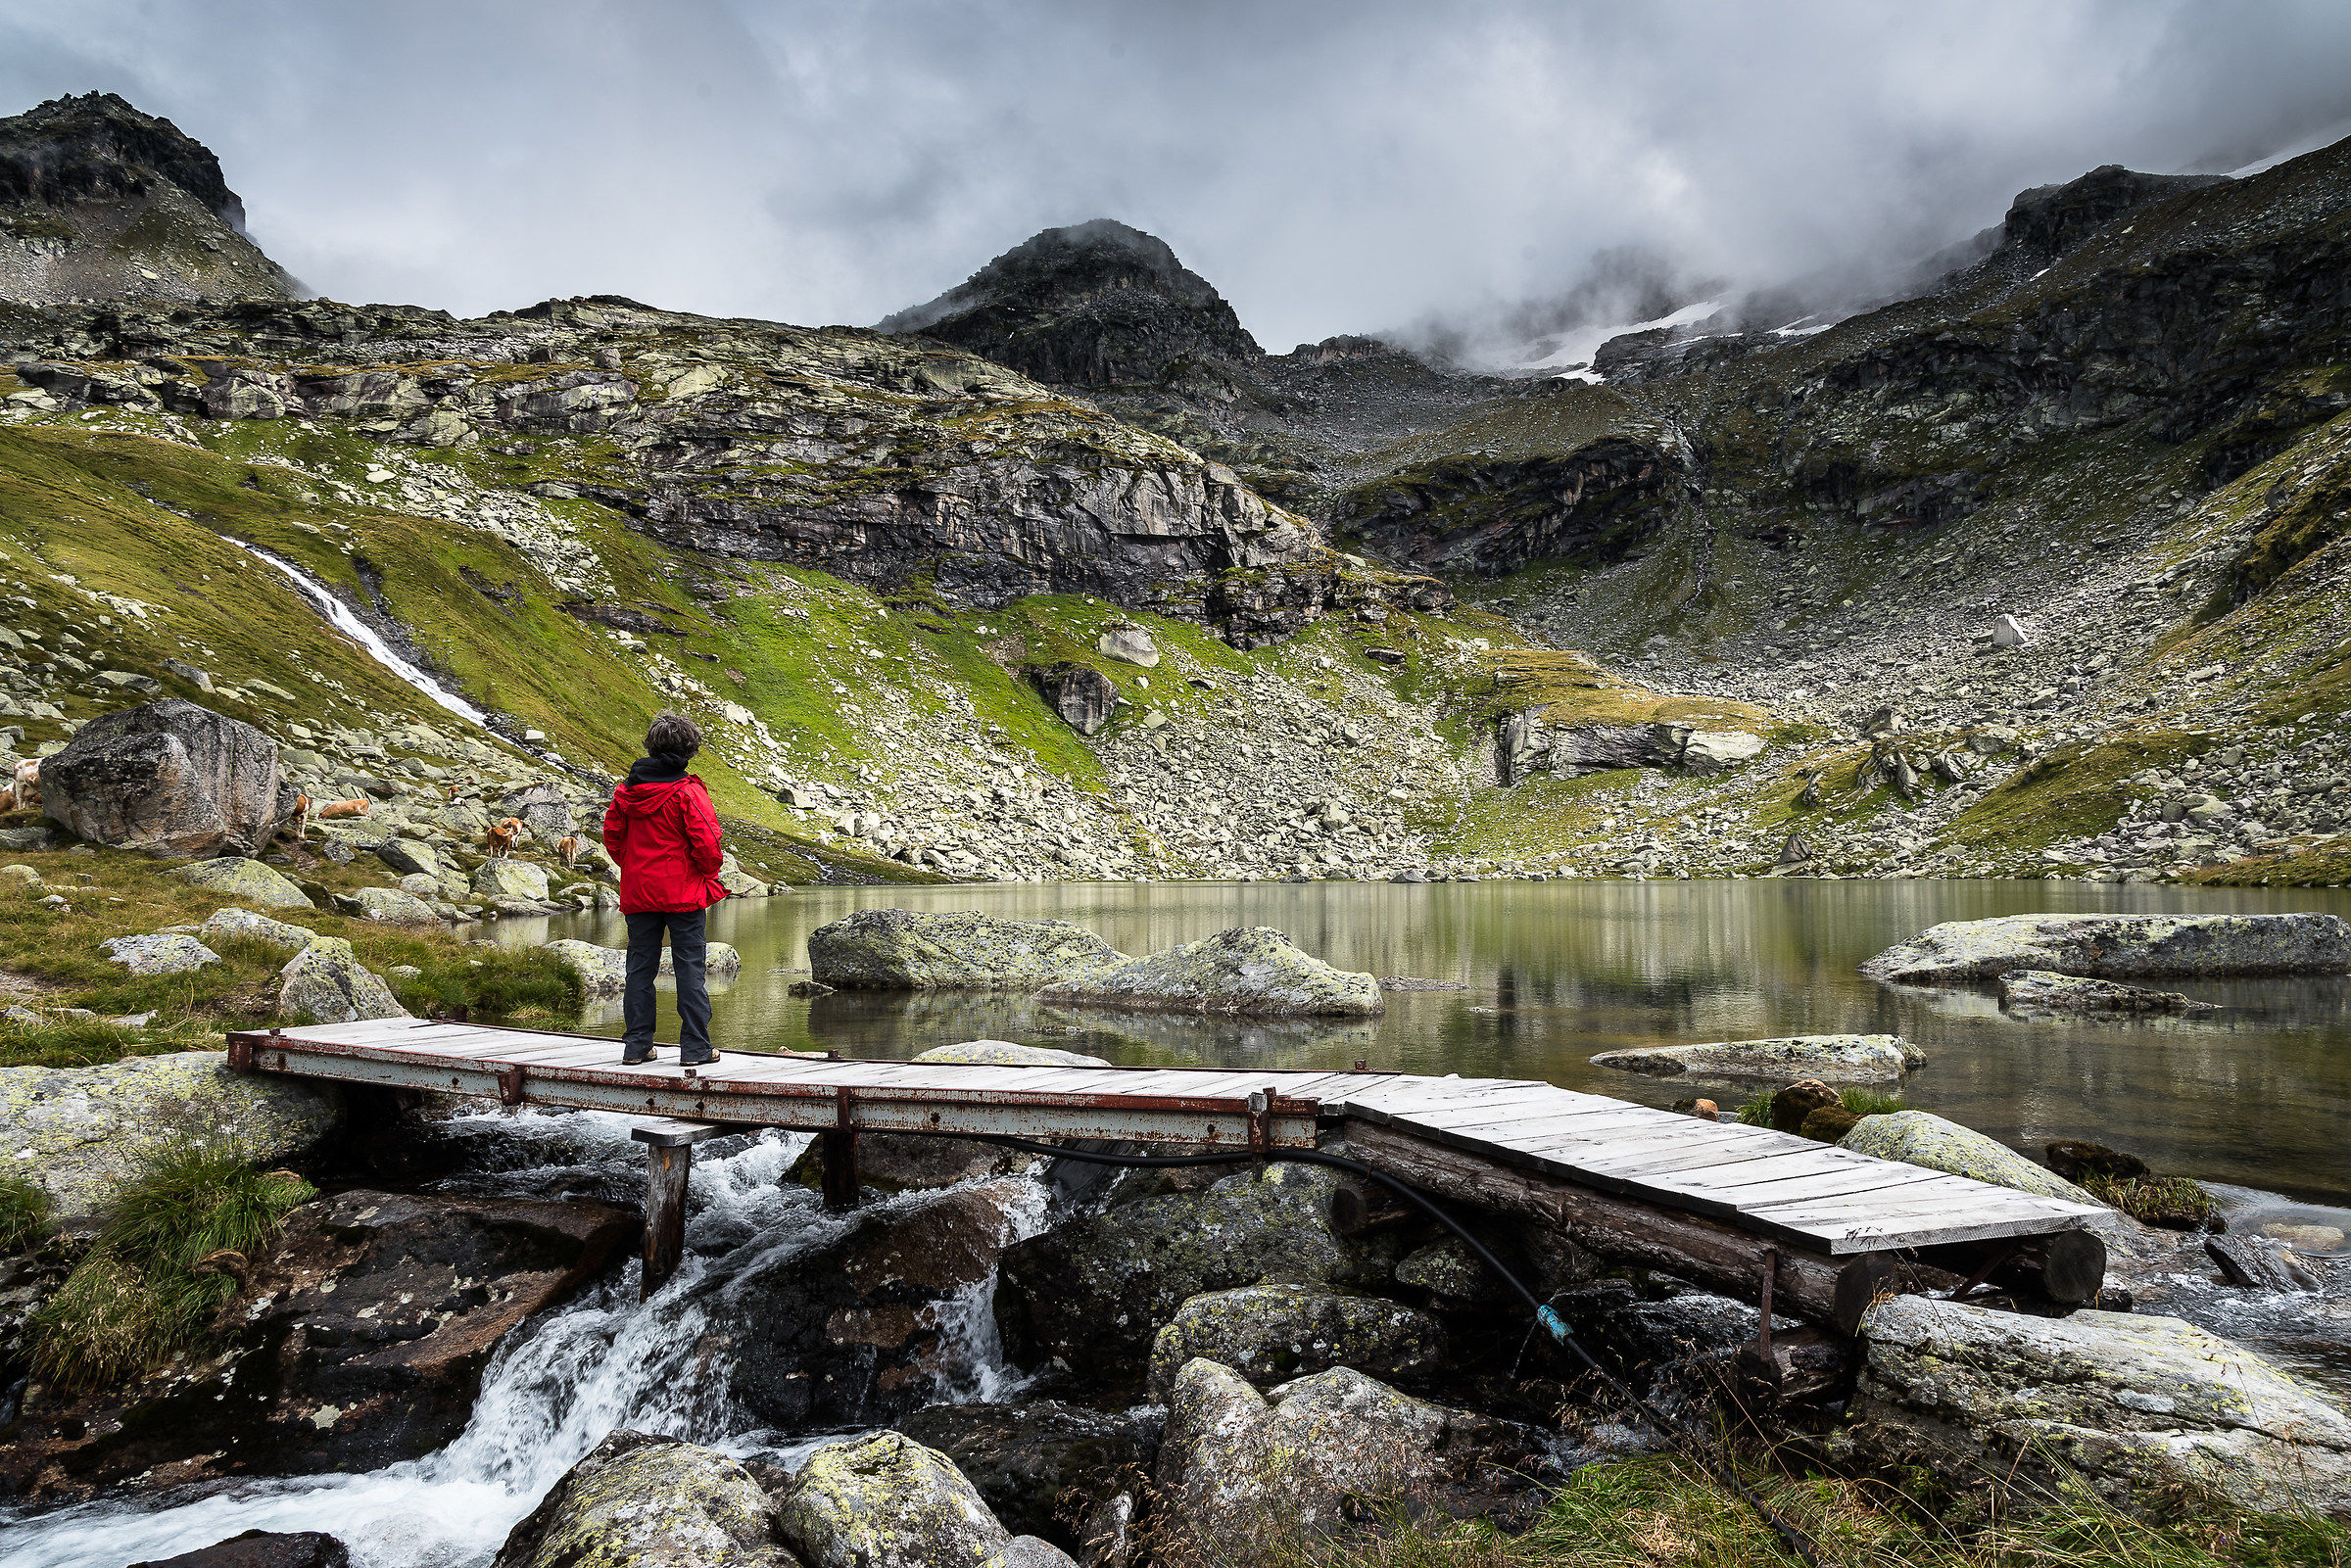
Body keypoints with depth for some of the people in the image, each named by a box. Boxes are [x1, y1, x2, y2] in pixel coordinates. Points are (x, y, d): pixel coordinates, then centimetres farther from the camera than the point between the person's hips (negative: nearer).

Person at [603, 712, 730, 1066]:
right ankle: (695, 1047, 2)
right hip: (684, 893, -5)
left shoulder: (626, 791, 5)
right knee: (690, 967, 0)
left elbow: (612, 837, 9)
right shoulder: (688, 792, -12)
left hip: (638, 893, 5)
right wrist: (709, 873, 2)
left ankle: (636, 1045, 13)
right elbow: (705, 843, -15)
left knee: (640, 968, 11)